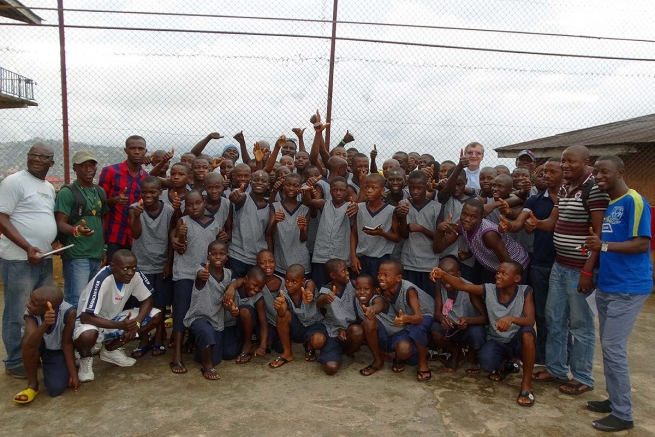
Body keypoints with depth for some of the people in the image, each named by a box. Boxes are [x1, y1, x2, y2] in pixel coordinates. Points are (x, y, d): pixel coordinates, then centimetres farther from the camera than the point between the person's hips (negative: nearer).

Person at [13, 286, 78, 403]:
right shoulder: (30, 314, -29)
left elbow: (67, 343, -20)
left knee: (56, 389, -17)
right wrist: (45, 324, -61)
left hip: (58, 351, 0)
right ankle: (32, 384, -11)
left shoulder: (68, 312, -31)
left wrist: (73, 374, -17)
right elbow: (29, 344, -44)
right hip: (39, 347, 0)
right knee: (28, 341, -35)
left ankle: (45, 363, 17)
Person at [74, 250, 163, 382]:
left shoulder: (136, 275, -17)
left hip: (114, 317, 6)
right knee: (87, 335, -41)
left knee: (157, 316, -11)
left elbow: (147, 300, -6)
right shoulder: (102, 280, -32)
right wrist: (120, 325, -43)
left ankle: (112, 348, 6)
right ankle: (85, 359, -1)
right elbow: (85, 317, -34)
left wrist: (137, 322, -24)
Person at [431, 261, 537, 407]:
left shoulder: (525, 292, -14)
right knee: (486, 362, -31)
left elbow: (530, 321, -25)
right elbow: (462, 285, -22)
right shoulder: (489, 289, -10)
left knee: (527, 332, -36)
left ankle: (526, 383, -17)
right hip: (496, 341, 2)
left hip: (518, 341, -1)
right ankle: (503, 364, 12)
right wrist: (443, 275, -40)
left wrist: (511, 319, -46)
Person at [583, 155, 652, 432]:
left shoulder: (634, 201, -12)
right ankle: (615, 400, 27)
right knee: (608, 346, 14)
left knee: (614, 348, -6)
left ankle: (623, 414, 6)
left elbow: (642, 244, -19)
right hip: (606, 286, 9)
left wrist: (604, 245, -28)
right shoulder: (608, 205, 13)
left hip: (628, 288, -9)